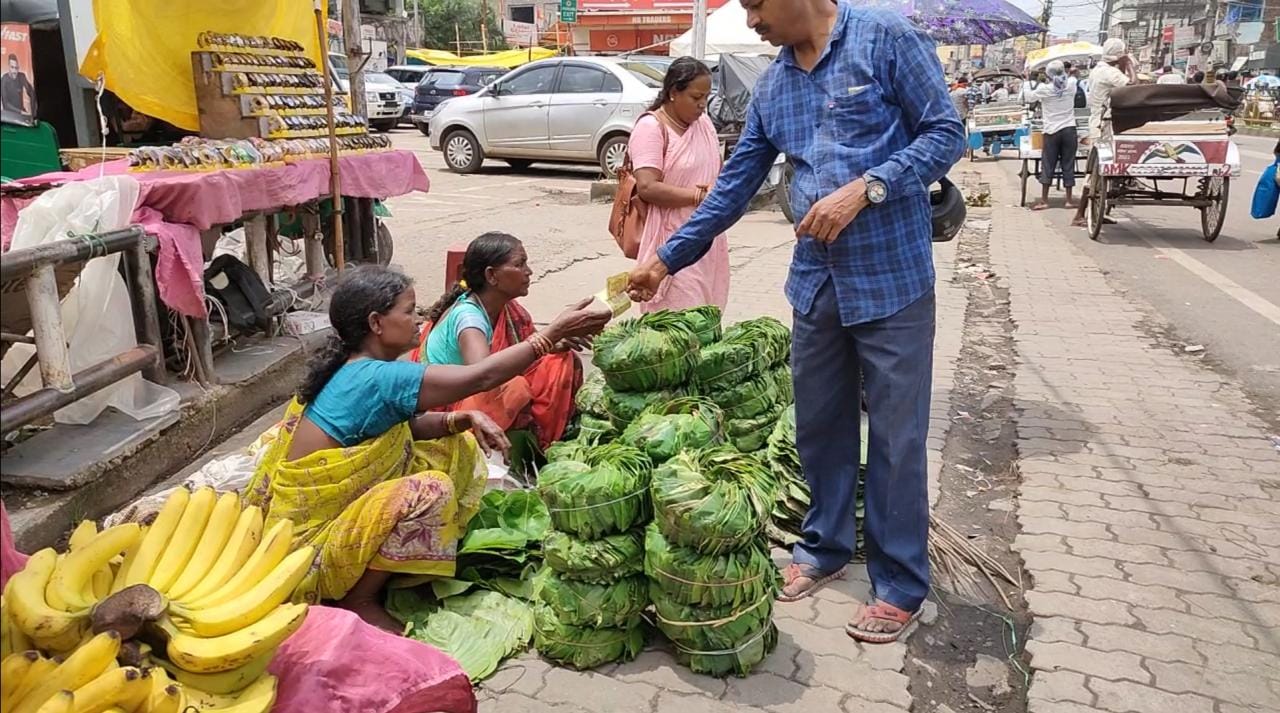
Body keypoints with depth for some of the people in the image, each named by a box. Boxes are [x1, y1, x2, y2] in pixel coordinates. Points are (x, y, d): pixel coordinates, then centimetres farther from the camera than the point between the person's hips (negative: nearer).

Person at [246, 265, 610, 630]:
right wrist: (554, 333, -21)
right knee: (431, 491, -29)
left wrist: (461, 420, -9)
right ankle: (360, 600, -8)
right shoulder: (377, 378, -27)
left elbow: (407, 425, 10)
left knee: (456, 448, 7)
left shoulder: (354, 370, 2)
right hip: (309, 536, -9)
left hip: (341, 506, 9)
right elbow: (482, 377, -27)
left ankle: (379, 567, 12)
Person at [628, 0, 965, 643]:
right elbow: (733, 187, 14)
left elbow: (947, 131, -7)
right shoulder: (770, 88, 11)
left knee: (896, 435, 1)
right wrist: (666, 260, 11)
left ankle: (900, 584, 16)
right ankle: (824, 545, 34)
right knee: (819, 423, 14)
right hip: (817, 280, 6)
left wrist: (864, 189, -19)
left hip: (892, 277, -6)